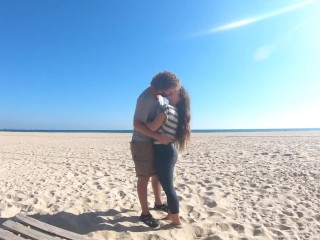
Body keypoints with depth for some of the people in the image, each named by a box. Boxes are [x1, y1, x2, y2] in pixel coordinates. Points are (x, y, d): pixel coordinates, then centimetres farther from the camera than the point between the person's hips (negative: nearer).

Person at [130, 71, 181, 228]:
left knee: (157, 174, 19)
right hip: (142, 144, -8)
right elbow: (137, 125, -28)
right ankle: (145, 213, 17)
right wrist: (159, 137, -30)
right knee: (144, 178, 2)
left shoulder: (159, 95, 2)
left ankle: (158, 203, 38)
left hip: (155, 143, 8)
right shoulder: (146, 99, -25)